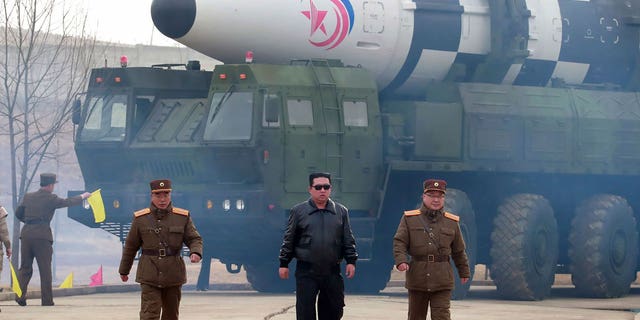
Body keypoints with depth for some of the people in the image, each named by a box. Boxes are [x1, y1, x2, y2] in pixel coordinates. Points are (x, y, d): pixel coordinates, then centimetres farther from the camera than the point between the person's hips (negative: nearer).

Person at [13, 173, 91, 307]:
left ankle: (20, 295, -4)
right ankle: (47, 300, 2)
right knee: (45, 269, 2)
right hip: (42, 234, -4)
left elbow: (18, 213, 16)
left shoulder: (28, 197, 10)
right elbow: (68, 202, 5)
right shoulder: (51, 199, -4)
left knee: (25, 268, 10)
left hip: (26, 234, 4)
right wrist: (82, 196, 21)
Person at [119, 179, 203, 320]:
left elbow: (194, 239, 2)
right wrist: (124, 270, 16)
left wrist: (196, 253, -22)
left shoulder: (183, 217, 2)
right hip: (149, 275, -2)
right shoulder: (140, 218, 0)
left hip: (173, 275, 2)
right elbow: (130, 246, 9)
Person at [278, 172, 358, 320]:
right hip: (306, 272, -2)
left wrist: (351, 261, 0)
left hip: (332, 272, 2)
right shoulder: (298, 211, 2)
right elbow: (288, 239, 5)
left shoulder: (341, 211, 8)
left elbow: (348, 239, 10)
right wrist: (284, 263, 3)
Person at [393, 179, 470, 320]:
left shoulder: (452, 222, 8)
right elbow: (399, 242, -2)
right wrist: (401, 261, -19)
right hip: (417, 276, 0)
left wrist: (464, 272, 20)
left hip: (442, 281, 0)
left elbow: (459, 251, 15)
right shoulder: (409, 218, 4)